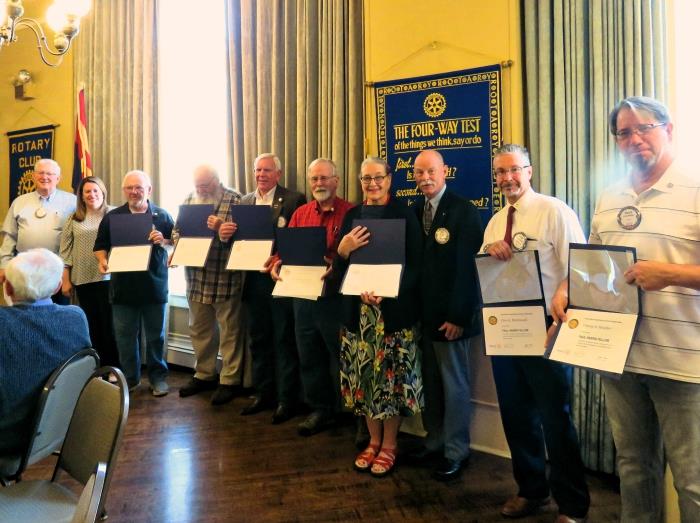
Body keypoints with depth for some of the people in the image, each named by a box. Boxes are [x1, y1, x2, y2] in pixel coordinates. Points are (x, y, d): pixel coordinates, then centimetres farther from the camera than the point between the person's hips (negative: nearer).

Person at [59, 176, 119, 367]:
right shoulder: (74, 219, 9)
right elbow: (65, 251, 8)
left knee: (110, 324, 0)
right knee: (92, 325, 10)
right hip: (82, 279, 3)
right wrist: (66, 280, 5)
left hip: (108, 277, -3)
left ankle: (114, 368, 10)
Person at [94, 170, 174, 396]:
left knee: (156, 335, 8)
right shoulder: (112, 217, 7)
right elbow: (100, 245, 10)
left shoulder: (162, 216, 4)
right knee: (125, 335, 8)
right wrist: (103, 261, -9)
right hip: (123, 286, 1)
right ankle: (129, 378, 23)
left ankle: (158, 377, 21)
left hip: (154, 285, -1)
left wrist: (163, 242, -17)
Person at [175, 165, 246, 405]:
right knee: (199, 329, 16)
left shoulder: (235, 200, -6)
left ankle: (230, 381, 15)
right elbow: (176, 230, 15)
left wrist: (222, 228, -27)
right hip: (196, 279, 6)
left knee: (229, 331, 3)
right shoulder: (189, 200, 12)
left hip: (225, 279, -6)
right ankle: (204, 375, 32)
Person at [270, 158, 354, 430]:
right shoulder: (300, 213, 12)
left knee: (340, 356, 6)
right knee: (309, 355, 16)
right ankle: (319, 408, 32)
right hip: (302, 293, 6)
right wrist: (278, 263, -8)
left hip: (334, 295, -6)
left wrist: (333, 265, -29)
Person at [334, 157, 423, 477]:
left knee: (391, 375, 3)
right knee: (365, 375, 9)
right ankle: (373, 441, 27)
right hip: (358, 309, 4)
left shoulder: (404, 214, -3)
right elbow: (338, 269, 7)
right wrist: (343, 250, -15)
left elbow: (415, 265, -8)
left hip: (394, 309, -4)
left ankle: (389, 446, 21)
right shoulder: (352, 216, 9)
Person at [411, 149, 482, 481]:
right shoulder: (414, 210, 9)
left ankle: (456, 452, 20)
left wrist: (458, 316, -16)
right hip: (421, 312, 6)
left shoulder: (464, 211, -10)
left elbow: (467, 267, -14)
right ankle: (434, 441, 30)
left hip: (449, 315, -5)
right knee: (430, 381, 14)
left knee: (454, 384, 7)